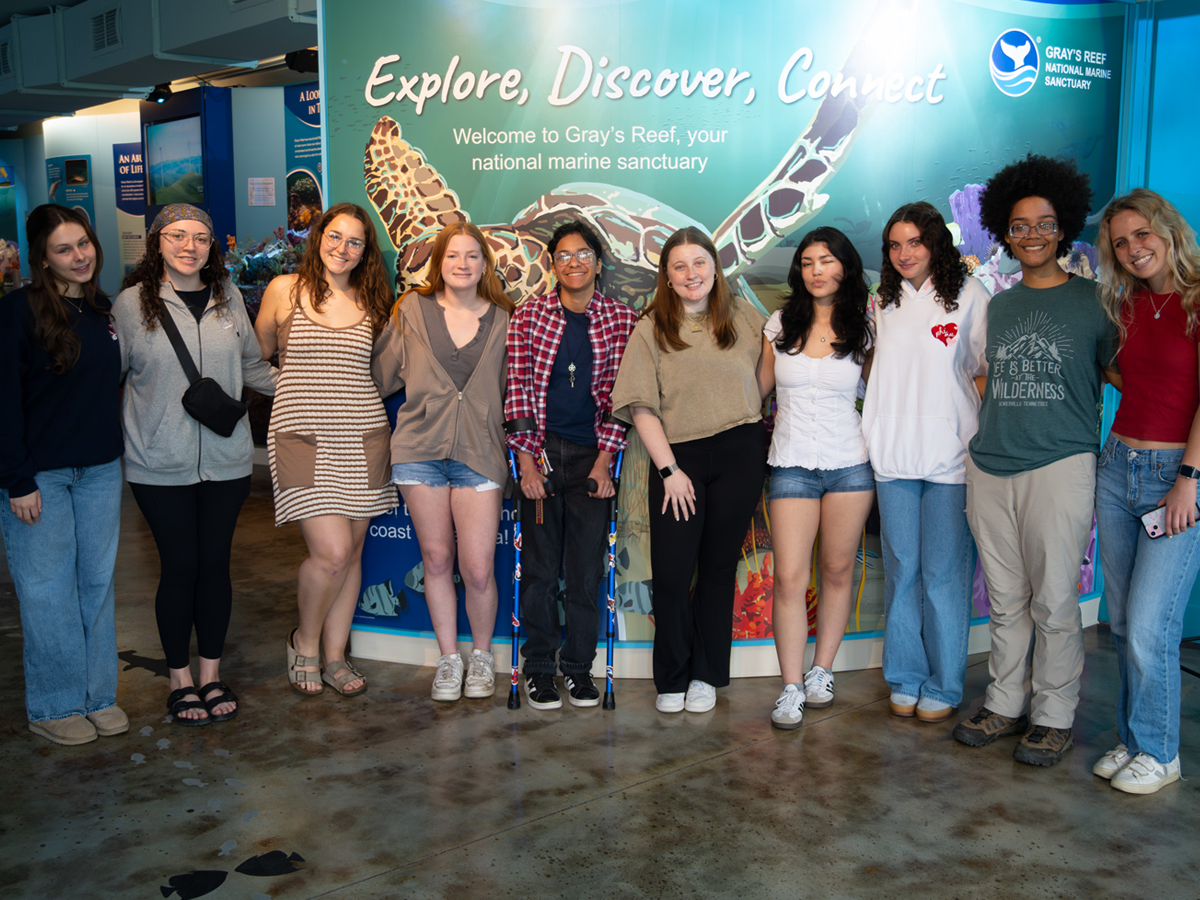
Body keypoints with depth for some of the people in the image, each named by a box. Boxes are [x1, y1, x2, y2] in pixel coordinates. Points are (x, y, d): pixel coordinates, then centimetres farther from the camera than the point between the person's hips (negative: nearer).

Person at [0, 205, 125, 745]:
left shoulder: (103, 310, 9)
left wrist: (115, 448, 10)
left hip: (100, 470, 6)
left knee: (98, 582, 11)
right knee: (47, 589, 3)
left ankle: (99, 695, 23)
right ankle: (54, 707, 17)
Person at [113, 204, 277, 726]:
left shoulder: (227, 298, 7)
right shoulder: (131, 303, -2)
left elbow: (252, 367, 17)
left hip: (226, 461, 3)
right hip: (160, 465, -2)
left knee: (215, 565, 9)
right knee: (179, 568, 3)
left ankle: (211, 675, 25)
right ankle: (180, 679, 22)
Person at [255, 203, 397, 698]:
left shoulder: (371, 302, 10)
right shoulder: (285, 290, 3)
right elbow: (257, 356, 13)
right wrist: (298, 387, 8)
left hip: (363, 437, 4)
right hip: (302, 436, -3)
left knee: (350, 552, 7)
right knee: (332, 553, -12)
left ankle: (334, 655, 22)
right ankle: (304, 642, 14)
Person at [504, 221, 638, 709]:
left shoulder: (622, 320, 2)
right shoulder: (529, 315, 1)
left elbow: (619, 395, 2)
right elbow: (518, 388, -1)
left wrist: (605, 459, -4)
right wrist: (526, 459, -7)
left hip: (592, 455, 1)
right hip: (541, 452, 0)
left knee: (587, 567, 4)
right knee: (540, 566, 3)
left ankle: (579, 666, 18)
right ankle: (539, 668, 16)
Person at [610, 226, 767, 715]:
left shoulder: (744, 316, 8)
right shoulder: (651, 329, 2)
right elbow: (642, 407, -3)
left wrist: (753, 433, 8)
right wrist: (669, 470, -9)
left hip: (740, 453, 1)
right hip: (677, 455, -1)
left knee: (719, 565, 7)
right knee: (670, 572, -3)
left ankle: (705, 676, 20)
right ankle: (670, 680, 14)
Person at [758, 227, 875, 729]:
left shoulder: (862, 328, 4)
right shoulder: (780, 324, 5)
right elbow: (761, 387, 13)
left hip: (850, 464, 1)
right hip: (791, 465, 0)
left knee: (837, 572, 9)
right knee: (789, 578, -6)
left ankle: (822, 671, 25)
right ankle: (791, 687, 4)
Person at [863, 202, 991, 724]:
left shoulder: (968, 294, -2)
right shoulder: (886, 302, 13)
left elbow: (990, 372, -1)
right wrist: (880, 431, 12)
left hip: (950, 459, -4)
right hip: (894, 458, 4)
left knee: (944, 574, 1)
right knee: (901, 570, 9)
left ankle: (944, 687, 14)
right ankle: (905, 679, 22)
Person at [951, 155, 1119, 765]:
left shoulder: (1093, 299, 3)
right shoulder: (996, 306, 15)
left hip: (1060, 465, -4)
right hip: (989, 467, 4)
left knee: (1053, 601, -1)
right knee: (1005, 598, 10)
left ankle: (1054, 716, 14)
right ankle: (1005, 704, 22)